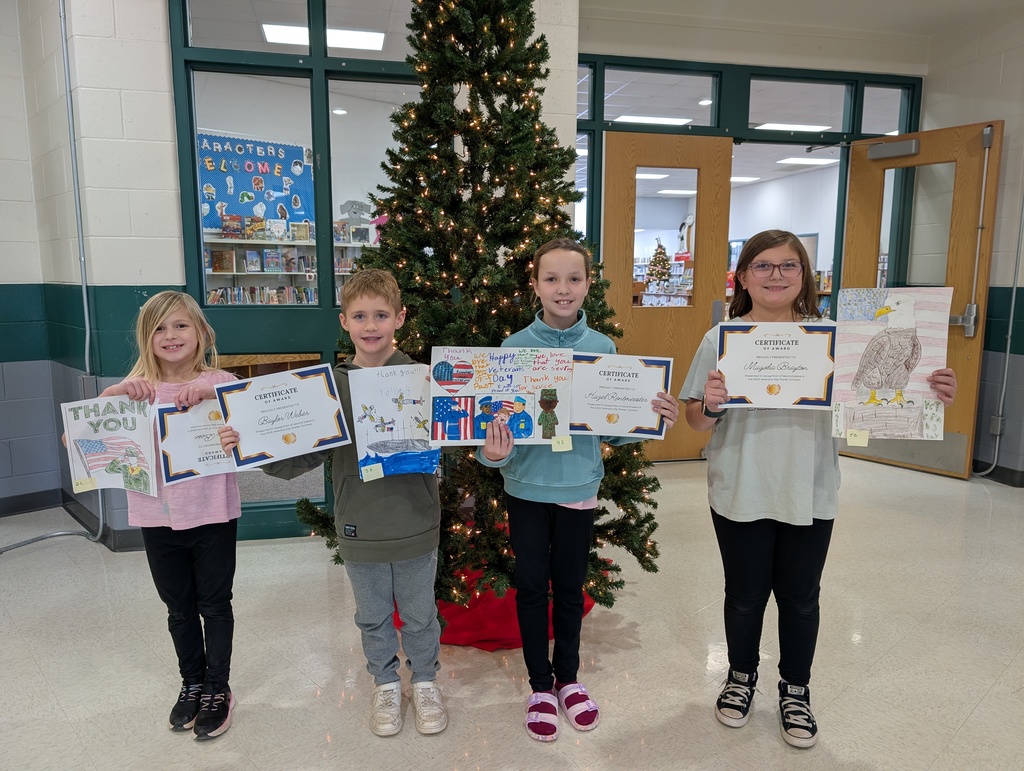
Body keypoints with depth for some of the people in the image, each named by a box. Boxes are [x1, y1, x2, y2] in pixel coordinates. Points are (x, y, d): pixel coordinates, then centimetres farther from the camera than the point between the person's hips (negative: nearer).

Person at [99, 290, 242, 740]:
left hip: (213, 515, -2)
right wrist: (115, 394, -22)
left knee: (215, 605, 11)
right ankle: (192, 682, 38)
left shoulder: (218, 382, -6)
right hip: (158, 518, 3)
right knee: (179, 609, 18)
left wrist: (209, 393, -33)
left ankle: (217, 688, 30)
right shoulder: (138, 389, 0)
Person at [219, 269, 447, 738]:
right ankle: (386, 684, 45)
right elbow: (302, 457, -5)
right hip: (359, 531, 2)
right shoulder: (330, 385, -6)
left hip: (415, 526, -1)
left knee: (419, 614, 18)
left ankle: (424, 681, 43)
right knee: (373, 617, 20)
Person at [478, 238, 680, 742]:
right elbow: (499, 419, -9)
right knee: (532, 587, 12)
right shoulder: (514, 348, -10)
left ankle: (568, 677, 38)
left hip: (579, 485, 1)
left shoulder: (602, 348, -4)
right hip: (527, 486, -1)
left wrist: (654, 420, -16)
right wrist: (493, 452, -29)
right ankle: (540, 685, 32)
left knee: (570, 587, 16)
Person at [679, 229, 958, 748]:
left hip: (810, 496, 1)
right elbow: (695, 422, -3)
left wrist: (930, 393, -18)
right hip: (740, 495, -1)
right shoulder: (721, 340, -5)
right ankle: (741, 677, 41)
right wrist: (709, 405, -25)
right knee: (745, 595, 15)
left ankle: (795, 691, 39)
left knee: (800, 597, 16)